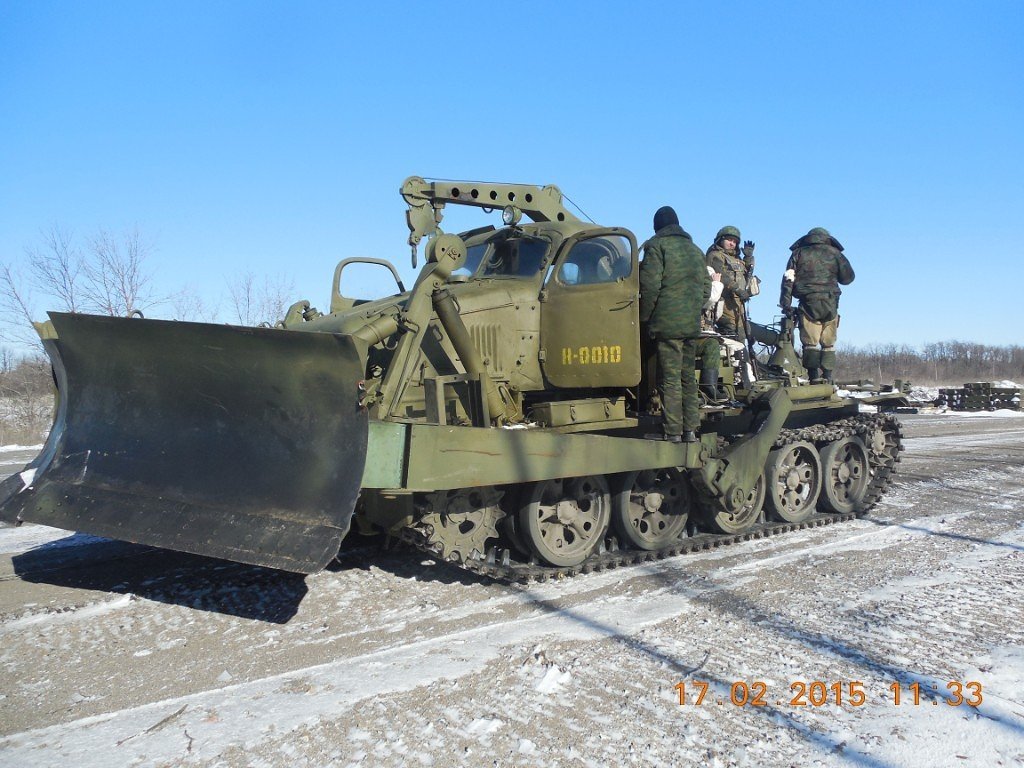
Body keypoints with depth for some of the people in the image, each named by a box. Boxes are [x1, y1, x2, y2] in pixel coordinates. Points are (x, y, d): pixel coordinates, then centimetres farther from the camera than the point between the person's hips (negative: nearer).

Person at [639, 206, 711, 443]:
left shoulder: (657, 245, -2)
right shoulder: (694, 249, 20)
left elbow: (650, 285, -12)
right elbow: (706, 286, 20)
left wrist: (644, 317, -3)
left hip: (667, 323, -7)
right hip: (692, 325, 7)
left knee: (670, 379, -6)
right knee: (688, 376, 11)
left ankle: (672, 431, -7)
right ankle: (690, 430, 13)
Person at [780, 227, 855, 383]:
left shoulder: (799, 253, 14)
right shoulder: (835, 253, 15)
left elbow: (788, 279, 4)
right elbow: (848, 277, 13)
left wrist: (786, 303, 2)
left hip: (808, 303, -1)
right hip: (830, 303, 1)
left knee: (810, 342, -3)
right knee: (828, 344, 7)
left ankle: (815, 379, -12)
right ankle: (827, 379, 4)